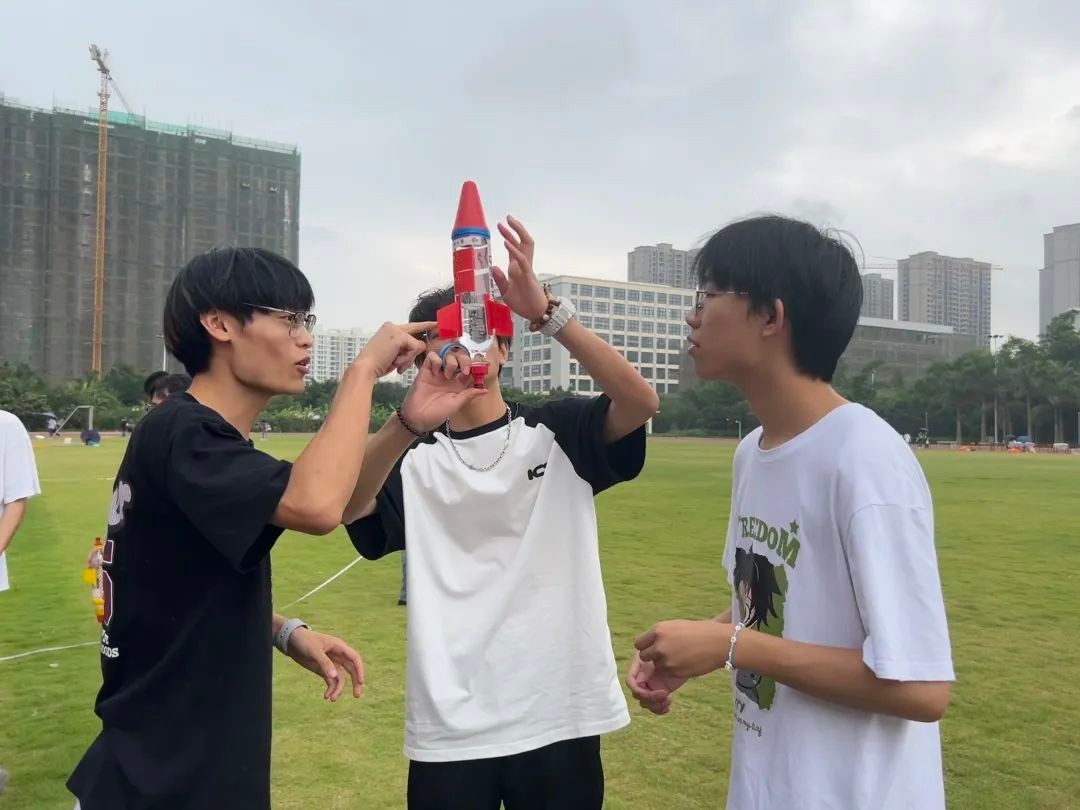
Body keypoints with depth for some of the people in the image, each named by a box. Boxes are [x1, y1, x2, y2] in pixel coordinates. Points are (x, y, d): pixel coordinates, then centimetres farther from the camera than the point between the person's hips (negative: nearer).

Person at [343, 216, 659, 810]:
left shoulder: (557, 434, 1)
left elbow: (641, 402, -16)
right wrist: (409, 421, -36)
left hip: (560, 715, 0)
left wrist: (546, 313, -26)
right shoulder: (414, 459, 1)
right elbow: (345, 506, -18)